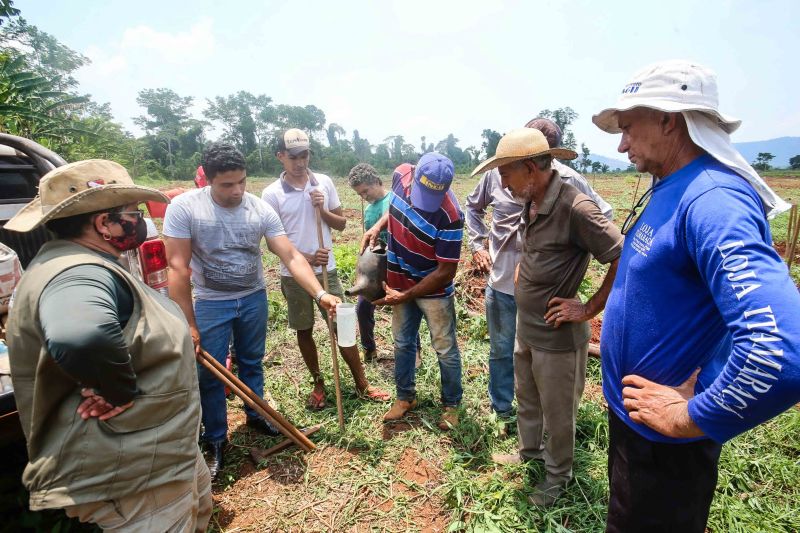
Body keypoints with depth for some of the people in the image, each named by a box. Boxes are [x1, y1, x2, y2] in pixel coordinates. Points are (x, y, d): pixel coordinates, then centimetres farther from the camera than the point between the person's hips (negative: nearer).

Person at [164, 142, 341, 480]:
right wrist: (188, 324, -18)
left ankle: (255, 415, 41)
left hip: (254, 299, 2)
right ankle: (215, 441, 24)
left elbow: (291, 257, -16)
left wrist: (320, 294, -29)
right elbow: (179, 269, -17)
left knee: (252, 363, 18)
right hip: (211, 303, -2)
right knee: (210, 375, 4)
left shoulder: (261, 209, -13)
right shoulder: (184, 208, -19)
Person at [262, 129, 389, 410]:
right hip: (293, 274, -1)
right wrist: (307, 258, -20)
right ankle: (318, 384, 30)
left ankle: (362, 384, 18)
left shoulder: (324, 182, 0)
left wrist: (323, 210, -14)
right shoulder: (271, 194, -7)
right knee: (303, 330, 12)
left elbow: (341, 223, 6)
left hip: (326, 270, 1)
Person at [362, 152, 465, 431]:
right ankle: (405, 397, 38)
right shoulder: (401, 176, -14)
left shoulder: (450, 217, -31)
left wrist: (404, 296, -20)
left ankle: (451, 405, 32)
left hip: (434, 290, -5)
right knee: (402, 343, 18)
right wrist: (378, 225, -6)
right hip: (400, 282, 6)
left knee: (445, 349, 9)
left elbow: (445, 272, -24)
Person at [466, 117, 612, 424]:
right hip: (501, 282, 2)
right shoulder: (497, 174, -6)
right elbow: (473, 206, 14)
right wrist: (477, 244, 6)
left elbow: (604, 215, 3)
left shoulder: (568, 180, -13)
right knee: (501, 351, 17)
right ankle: (502, 412, 39)